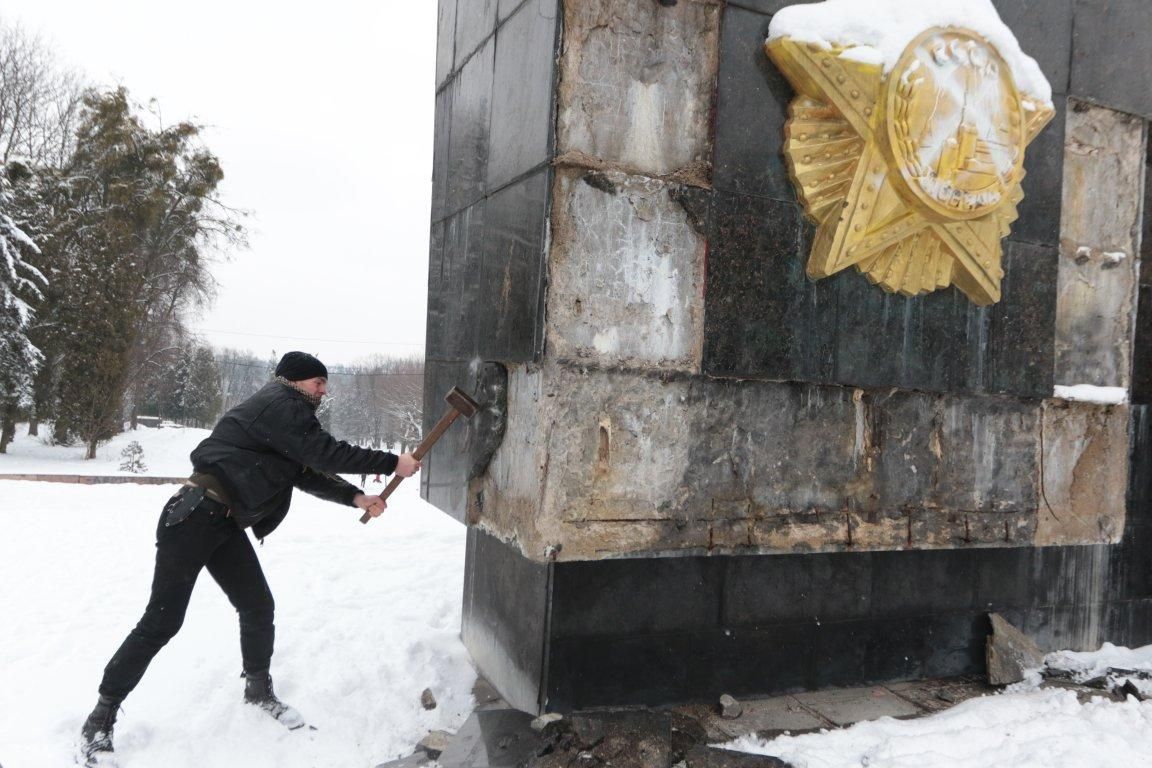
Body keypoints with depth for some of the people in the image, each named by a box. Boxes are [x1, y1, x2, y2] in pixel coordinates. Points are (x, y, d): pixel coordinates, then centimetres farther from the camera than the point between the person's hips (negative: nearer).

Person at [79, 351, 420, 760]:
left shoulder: (288, 415, 17)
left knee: (258, 607, 9)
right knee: (162, 622, -3)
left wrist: (355, 497, 4)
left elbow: (310, 474, 17)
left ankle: (259, 689, 29)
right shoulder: (280, 404, -14)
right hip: (193, 517, -9)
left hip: (225, 525, 9)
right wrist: (392, 463, -15)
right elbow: (324, 453, -20)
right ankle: (102, 716, 11)